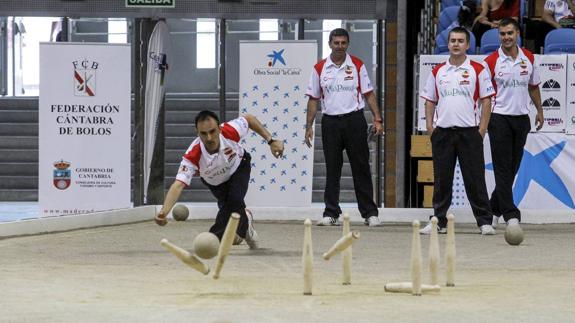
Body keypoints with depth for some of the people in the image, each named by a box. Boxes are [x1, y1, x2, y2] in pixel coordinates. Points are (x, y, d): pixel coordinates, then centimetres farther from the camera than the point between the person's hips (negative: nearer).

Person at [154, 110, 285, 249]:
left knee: (234, 200, -24)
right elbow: (178, 184, -51)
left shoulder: (229, 131, -40)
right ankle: (245, 227, 35)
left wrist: (271, 141, -18)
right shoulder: (193, 156, -44)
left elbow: (249, 119, -18)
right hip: (215, 181, 1)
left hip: (239, 167, -1)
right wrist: (163, 212, -67)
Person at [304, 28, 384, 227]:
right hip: (330, 122, 1)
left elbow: (368, 94, 4)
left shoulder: (357, 65, 3)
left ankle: (370, 213, 4)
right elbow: (313, 99, 9)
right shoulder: (320, 68, 6)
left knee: (361, 168, 1)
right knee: (332, 170, 4)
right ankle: (331, 214, 9)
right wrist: (309, 126, 3)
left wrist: (377, 119, -5)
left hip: (354, 120, -1)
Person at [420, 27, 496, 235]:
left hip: (469, 131, -3)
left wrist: (482, 128, -7)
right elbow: (430, 100, 15)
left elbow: (486, 100, 0)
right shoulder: (437, 72, 12)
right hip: (442, 131, 3)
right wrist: (429, 125, 3)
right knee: (441, 179, 5)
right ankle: (439, 222, 11)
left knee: (475, 179, -4)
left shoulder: (478, 70, 2)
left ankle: (484, 222, 1)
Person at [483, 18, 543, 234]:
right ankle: (511, 214, -10)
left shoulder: (529, 58, 7)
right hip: (500, 118, -4)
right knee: (503, 168, -7)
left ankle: (494, 208, 22)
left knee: (513, 168, 8)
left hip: (521, 117, 5)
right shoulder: (491, 61, -5)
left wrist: (539, 111, 17)